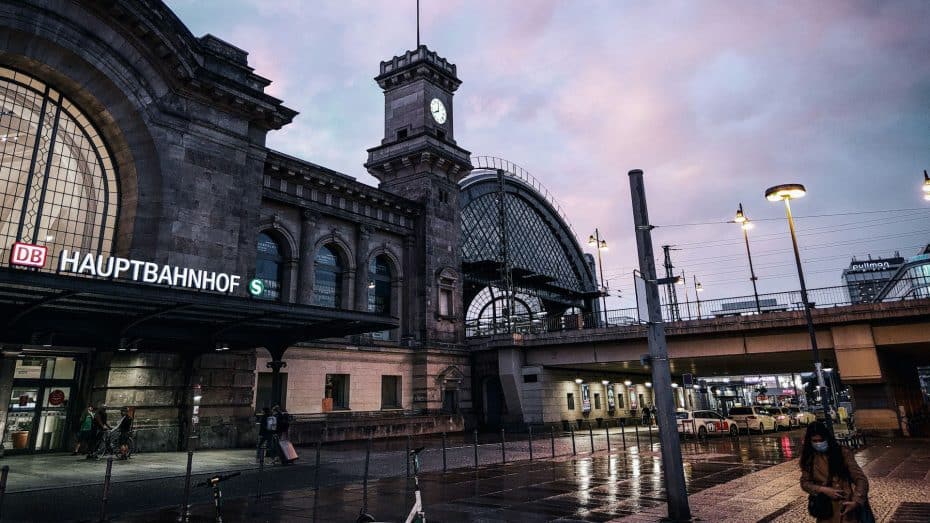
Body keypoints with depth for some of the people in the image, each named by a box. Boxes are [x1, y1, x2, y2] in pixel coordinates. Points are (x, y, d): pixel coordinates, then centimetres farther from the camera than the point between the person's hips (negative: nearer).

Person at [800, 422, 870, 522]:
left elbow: (861, 479, -9)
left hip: (846, 506, -2)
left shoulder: (843, 453, -9)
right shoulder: (809, 458, -1)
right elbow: (805, 483, 3)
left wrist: (856, 501, -20)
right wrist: (822, 489, -14)